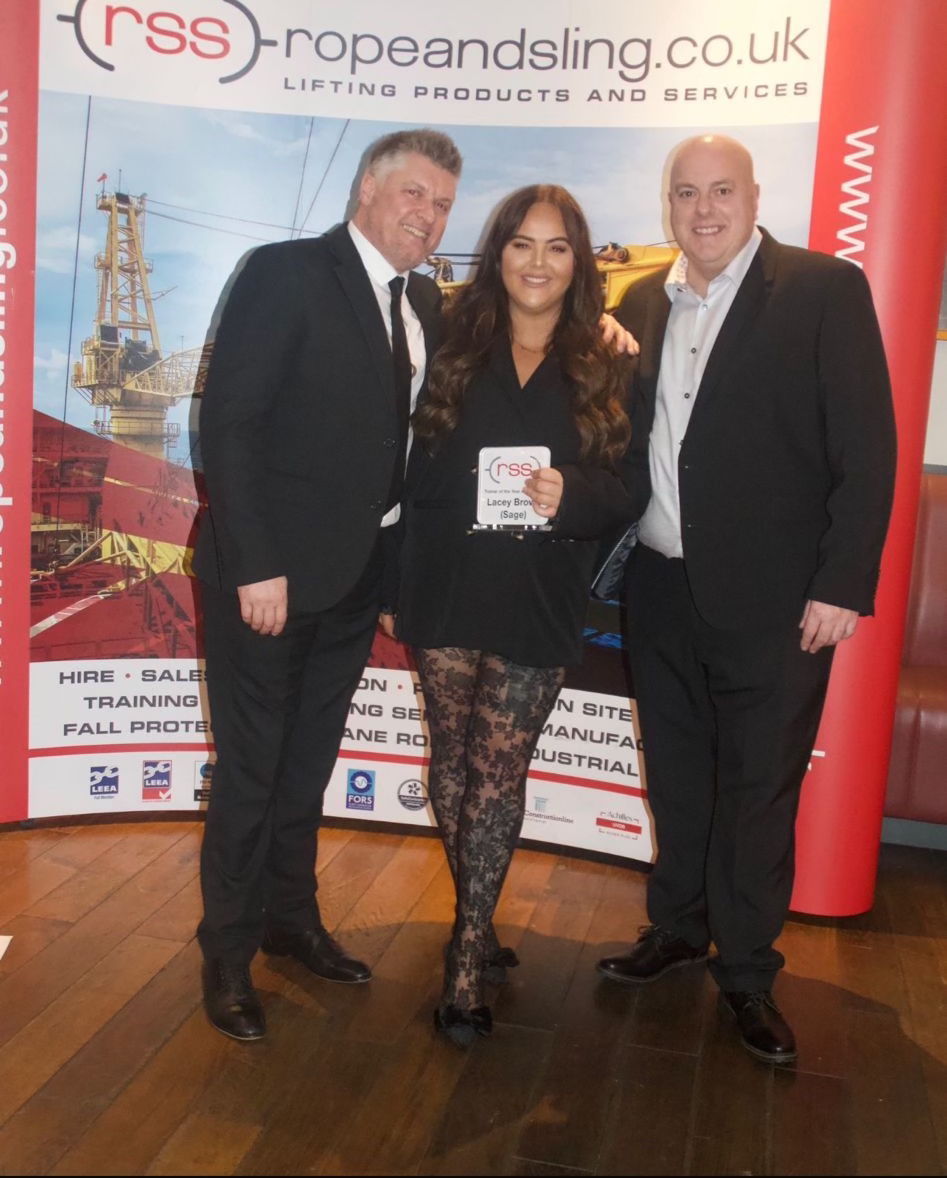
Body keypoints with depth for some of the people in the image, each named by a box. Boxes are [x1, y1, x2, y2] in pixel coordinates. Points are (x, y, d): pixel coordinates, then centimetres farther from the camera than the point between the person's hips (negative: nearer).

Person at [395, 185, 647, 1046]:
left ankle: (468, 959, 12)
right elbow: (412, 467, 4)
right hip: (448, 591, 2)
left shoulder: (605, 368, 3)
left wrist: (571, 495, -19)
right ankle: (478, 924, 28)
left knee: (498, 773, 1)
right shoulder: (454, 348, 5)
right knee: (454, 760, 9)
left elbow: (630, 490, 1)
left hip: (539, 603, -1)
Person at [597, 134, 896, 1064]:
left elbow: (866, 448, -9)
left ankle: (747, 973, 23)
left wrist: (842, 584, -14)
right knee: (675, 776, 16)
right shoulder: (643, 305, 9)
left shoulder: (824, 290, -5)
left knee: (760, 787, 6)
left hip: (772, 599, -4)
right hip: (663, 591, 5)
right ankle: (677, 928, 36)